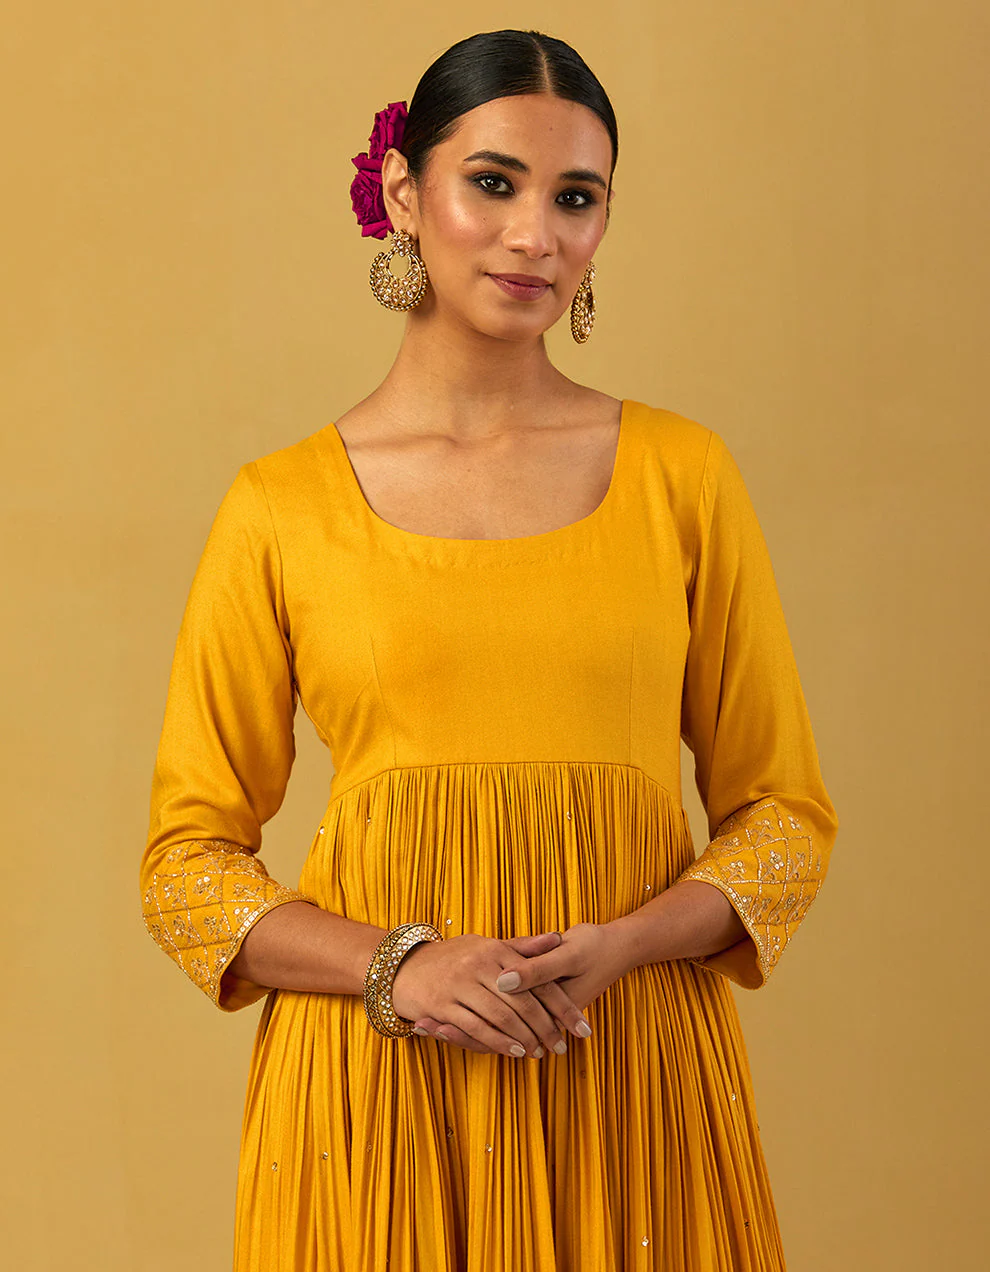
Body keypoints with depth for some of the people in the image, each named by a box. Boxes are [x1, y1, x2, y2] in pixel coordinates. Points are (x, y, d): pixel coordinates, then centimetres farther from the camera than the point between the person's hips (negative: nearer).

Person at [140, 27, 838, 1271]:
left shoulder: (683, 474, 3)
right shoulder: (279, 510, 0)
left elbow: (785, 813, 7)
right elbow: (186, 863, 3)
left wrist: (620, 946, -11)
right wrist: (395, 967, -13)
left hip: (629, 1080, 1)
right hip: (373, 1094, -1)